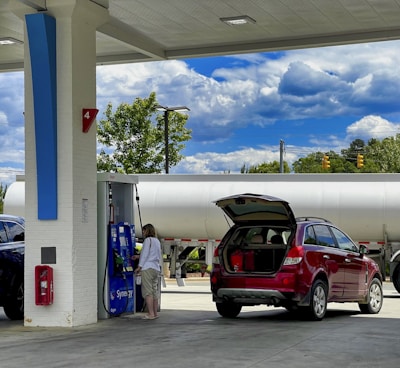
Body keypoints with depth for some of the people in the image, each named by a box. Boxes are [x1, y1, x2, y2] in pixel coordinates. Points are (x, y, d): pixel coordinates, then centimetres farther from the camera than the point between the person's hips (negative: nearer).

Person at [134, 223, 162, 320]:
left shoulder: (148, 240, -7)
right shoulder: (157, 241, 18)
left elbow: (145, 254, -11)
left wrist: (139, 267, -7)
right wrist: (138, 257, 28)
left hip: (148, 268, -9)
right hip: (156, 269, 9)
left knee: (147, 292, -8)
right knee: (154, 291, 11)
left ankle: (151, 314, -12)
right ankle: (155, 313, 12)